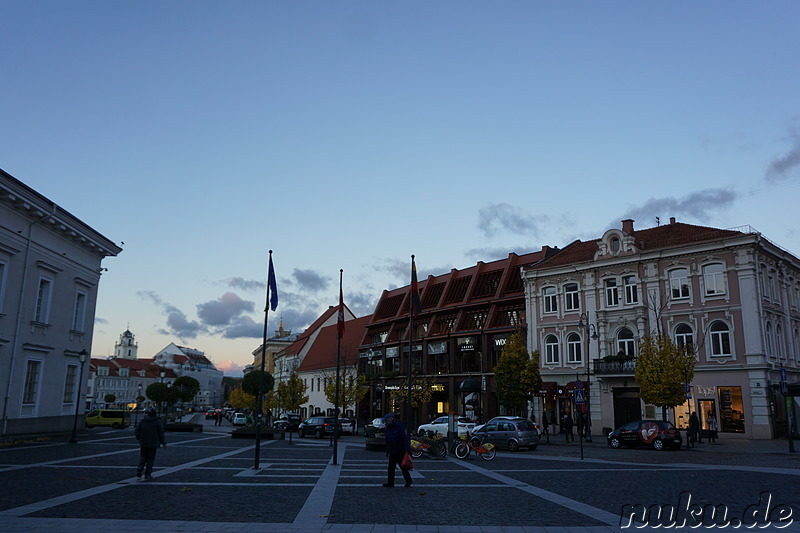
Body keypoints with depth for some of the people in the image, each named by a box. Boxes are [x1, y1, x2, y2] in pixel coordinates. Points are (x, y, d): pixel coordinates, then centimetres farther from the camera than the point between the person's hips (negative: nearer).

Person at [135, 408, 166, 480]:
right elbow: (161, 433, -5)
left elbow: (136, 432, 2)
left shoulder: (142, 421, 2)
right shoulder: (158, 422, -6)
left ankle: (140, 469, -6)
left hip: (143, 443, 2)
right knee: (150, 458, 6)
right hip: (153, 444, -2)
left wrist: (140, 439, 19)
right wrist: (164, 443, 4)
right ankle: (148, 474, 6)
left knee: (143, 457, 16)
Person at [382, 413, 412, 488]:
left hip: (400, 451, -7)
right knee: (391, 467, 4)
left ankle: (408, 481, 16)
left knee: (403, 466, 2)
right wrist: (387, 451, 18)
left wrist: (406, 448, -21)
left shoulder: (398, 425, -10)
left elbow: (404, 437, -15)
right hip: (392, 452, 7)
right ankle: (390, 482, 12)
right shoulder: (388, 428, 12)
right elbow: (387, 441, 20)